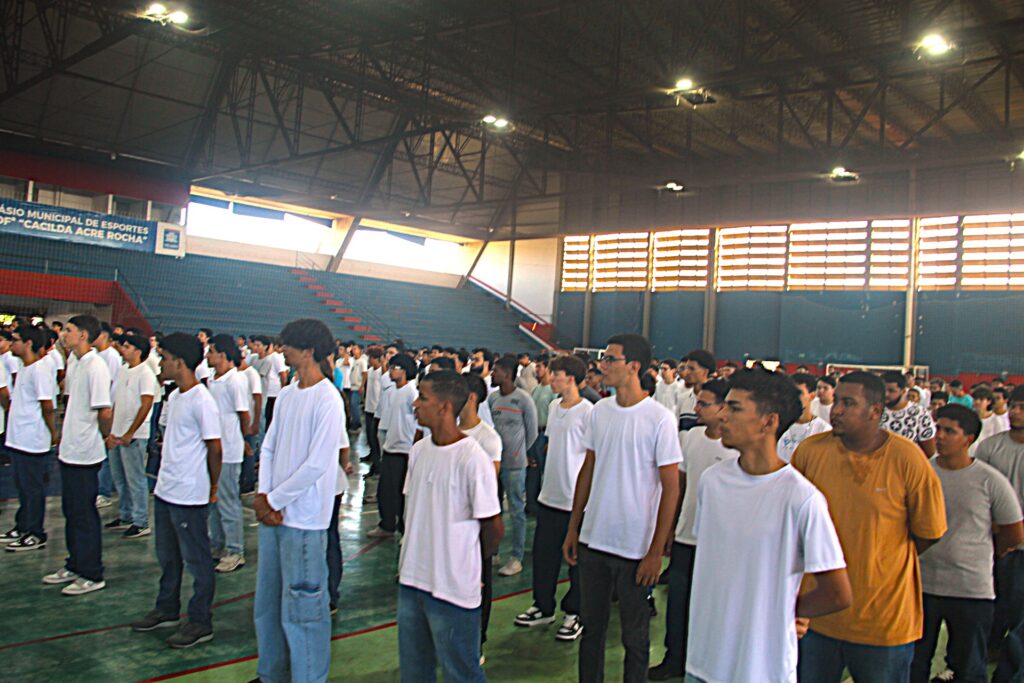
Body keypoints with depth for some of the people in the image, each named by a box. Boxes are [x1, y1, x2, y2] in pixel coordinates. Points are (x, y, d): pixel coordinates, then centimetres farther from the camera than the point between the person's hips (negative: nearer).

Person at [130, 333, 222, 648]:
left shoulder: (201, 401, -19)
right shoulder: (174, 397, 9)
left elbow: (214, 448, -16)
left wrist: (212, 487, -6)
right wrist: (163, 479, 16)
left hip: (189, 496, -9)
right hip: (165, 491, 9)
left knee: (196, 560, 3)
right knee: (168, 556, 21)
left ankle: (200, 623, 14)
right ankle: (167, 610, 37)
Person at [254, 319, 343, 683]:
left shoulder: (328, 400, -15)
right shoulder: (286, 395, 9)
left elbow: (317, 465, -19)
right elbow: (268, 448, 11)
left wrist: (273, 500, -12)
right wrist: (262, 496, -4)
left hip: (303, 520, -8)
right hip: (272, 515, 8)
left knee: (301, 611, 1)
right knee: (267, 603, 19)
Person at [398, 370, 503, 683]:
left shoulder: (473, 458, -19)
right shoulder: (418, 450, 3)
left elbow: (493, 527, -12)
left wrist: (469, 561, 4)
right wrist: (413, 556, 13)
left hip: (453, 587, -7)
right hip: (411, 579, 7)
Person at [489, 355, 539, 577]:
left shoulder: (523, 399, -12)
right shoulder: (492, 397, 4)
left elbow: (532, 432, -2)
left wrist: (519, 451, 7)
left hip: (514, 464, -6)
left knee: (516, 511, 4)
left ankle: (517, 558, 14)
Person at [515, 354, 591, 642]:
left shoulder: (588, 412, -15)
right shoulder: (553, 406, 8)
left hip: (576, 498, -7)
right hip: (550, 494, 8)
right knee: (543, 552, 15)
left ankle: (575, 613, 21)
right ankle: (543, 607, 30)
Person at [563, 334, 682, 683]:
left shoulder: (660, 419, -13)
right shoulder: (600, 411, 3)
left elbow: (670, 489, -11)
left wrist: (656, 552, -12)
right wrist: (573, 529, 10)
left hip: (636, 548, -5)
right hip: (594, 540, 5)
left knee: (635, 635, 11)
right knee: (591, 626, 16)